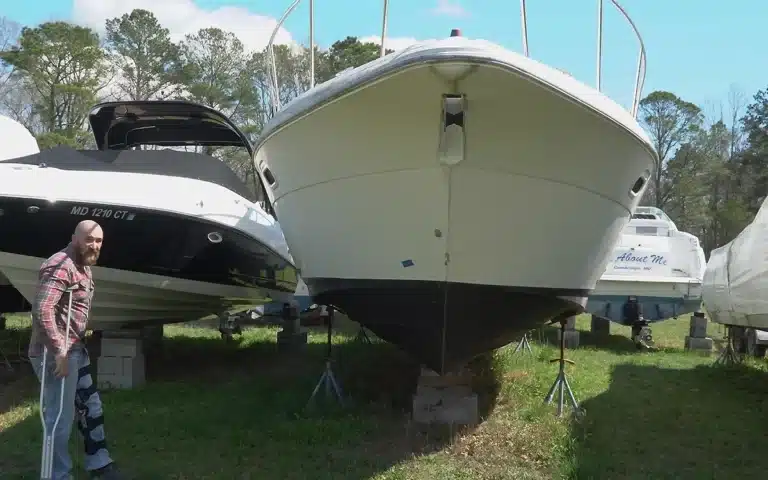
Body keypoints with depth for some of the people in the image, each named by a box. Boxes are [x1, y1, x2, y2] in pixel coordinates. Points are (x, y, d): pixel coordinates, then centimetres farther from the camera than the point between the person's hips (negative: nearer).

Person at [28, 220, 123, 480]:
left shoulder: (83, 267, 14)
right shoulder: (60, 266, -19)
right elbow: (42, 310, -29)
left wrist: (72, 347, 17)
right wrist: (59, 351, -30)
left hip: (75, 350, 11)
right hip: (56, 354, -11)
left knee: (91, 407, 20)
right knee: (61, 418, -3)